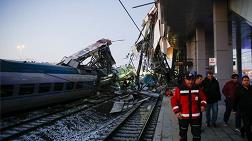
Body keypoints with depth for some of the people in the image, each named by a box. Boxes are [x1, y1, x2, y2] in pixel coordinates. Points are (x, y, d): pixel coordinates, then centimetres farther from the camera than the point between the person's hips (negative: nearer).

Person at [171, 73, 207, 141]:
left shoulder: (197, 89, 2)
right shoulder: (179, 89, -7)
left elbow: (203, 97, 13)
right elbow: (174, 100, -7)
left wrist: (203, 105, -6)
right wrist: (176, 111, -13)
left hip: (195, 116, 2)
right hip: (183, 116, -2)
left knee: (197, 134, 9)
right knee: (183, 133, 14)